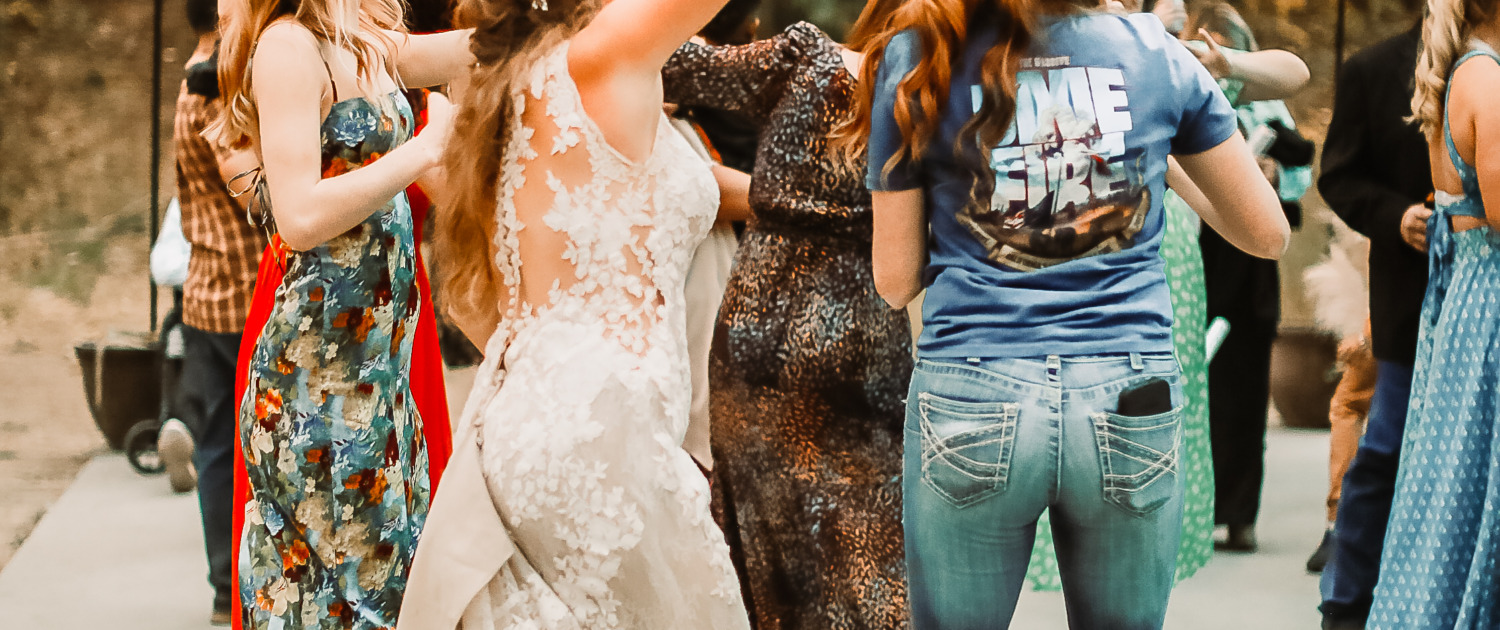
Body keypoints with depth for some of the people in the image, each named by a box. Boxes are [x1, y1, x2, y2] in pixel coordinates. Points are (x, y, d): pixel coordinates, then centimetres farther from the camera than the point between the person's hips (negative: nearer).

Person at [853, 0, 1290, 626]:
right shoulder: (1155, 52, 4)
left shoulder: (916, 59, 2)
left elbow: (895, 279, 4)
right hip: (1128, 407, 1)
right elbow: (1268, 233, 11)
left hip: (970, 406, -1)